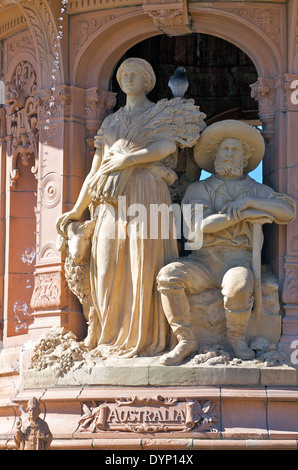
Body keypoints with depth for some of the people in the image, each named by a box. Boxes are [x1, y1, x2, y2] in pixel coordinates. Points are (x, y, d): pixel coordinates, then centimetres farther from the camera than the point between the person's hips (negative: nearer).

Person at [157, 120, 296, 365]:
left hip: (238, 261, -1)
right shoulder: (199, 189, 13)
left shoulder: (256, 190, 17)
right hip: (203, 261, 1)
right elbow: (201, 223, -7)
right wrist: (244, 215, -11)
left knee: (238, 286, -37)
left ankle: (237, 338, -8)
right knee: (169, 275, -29)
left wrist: (249, 202, -9)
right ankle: (186, 341, -19)